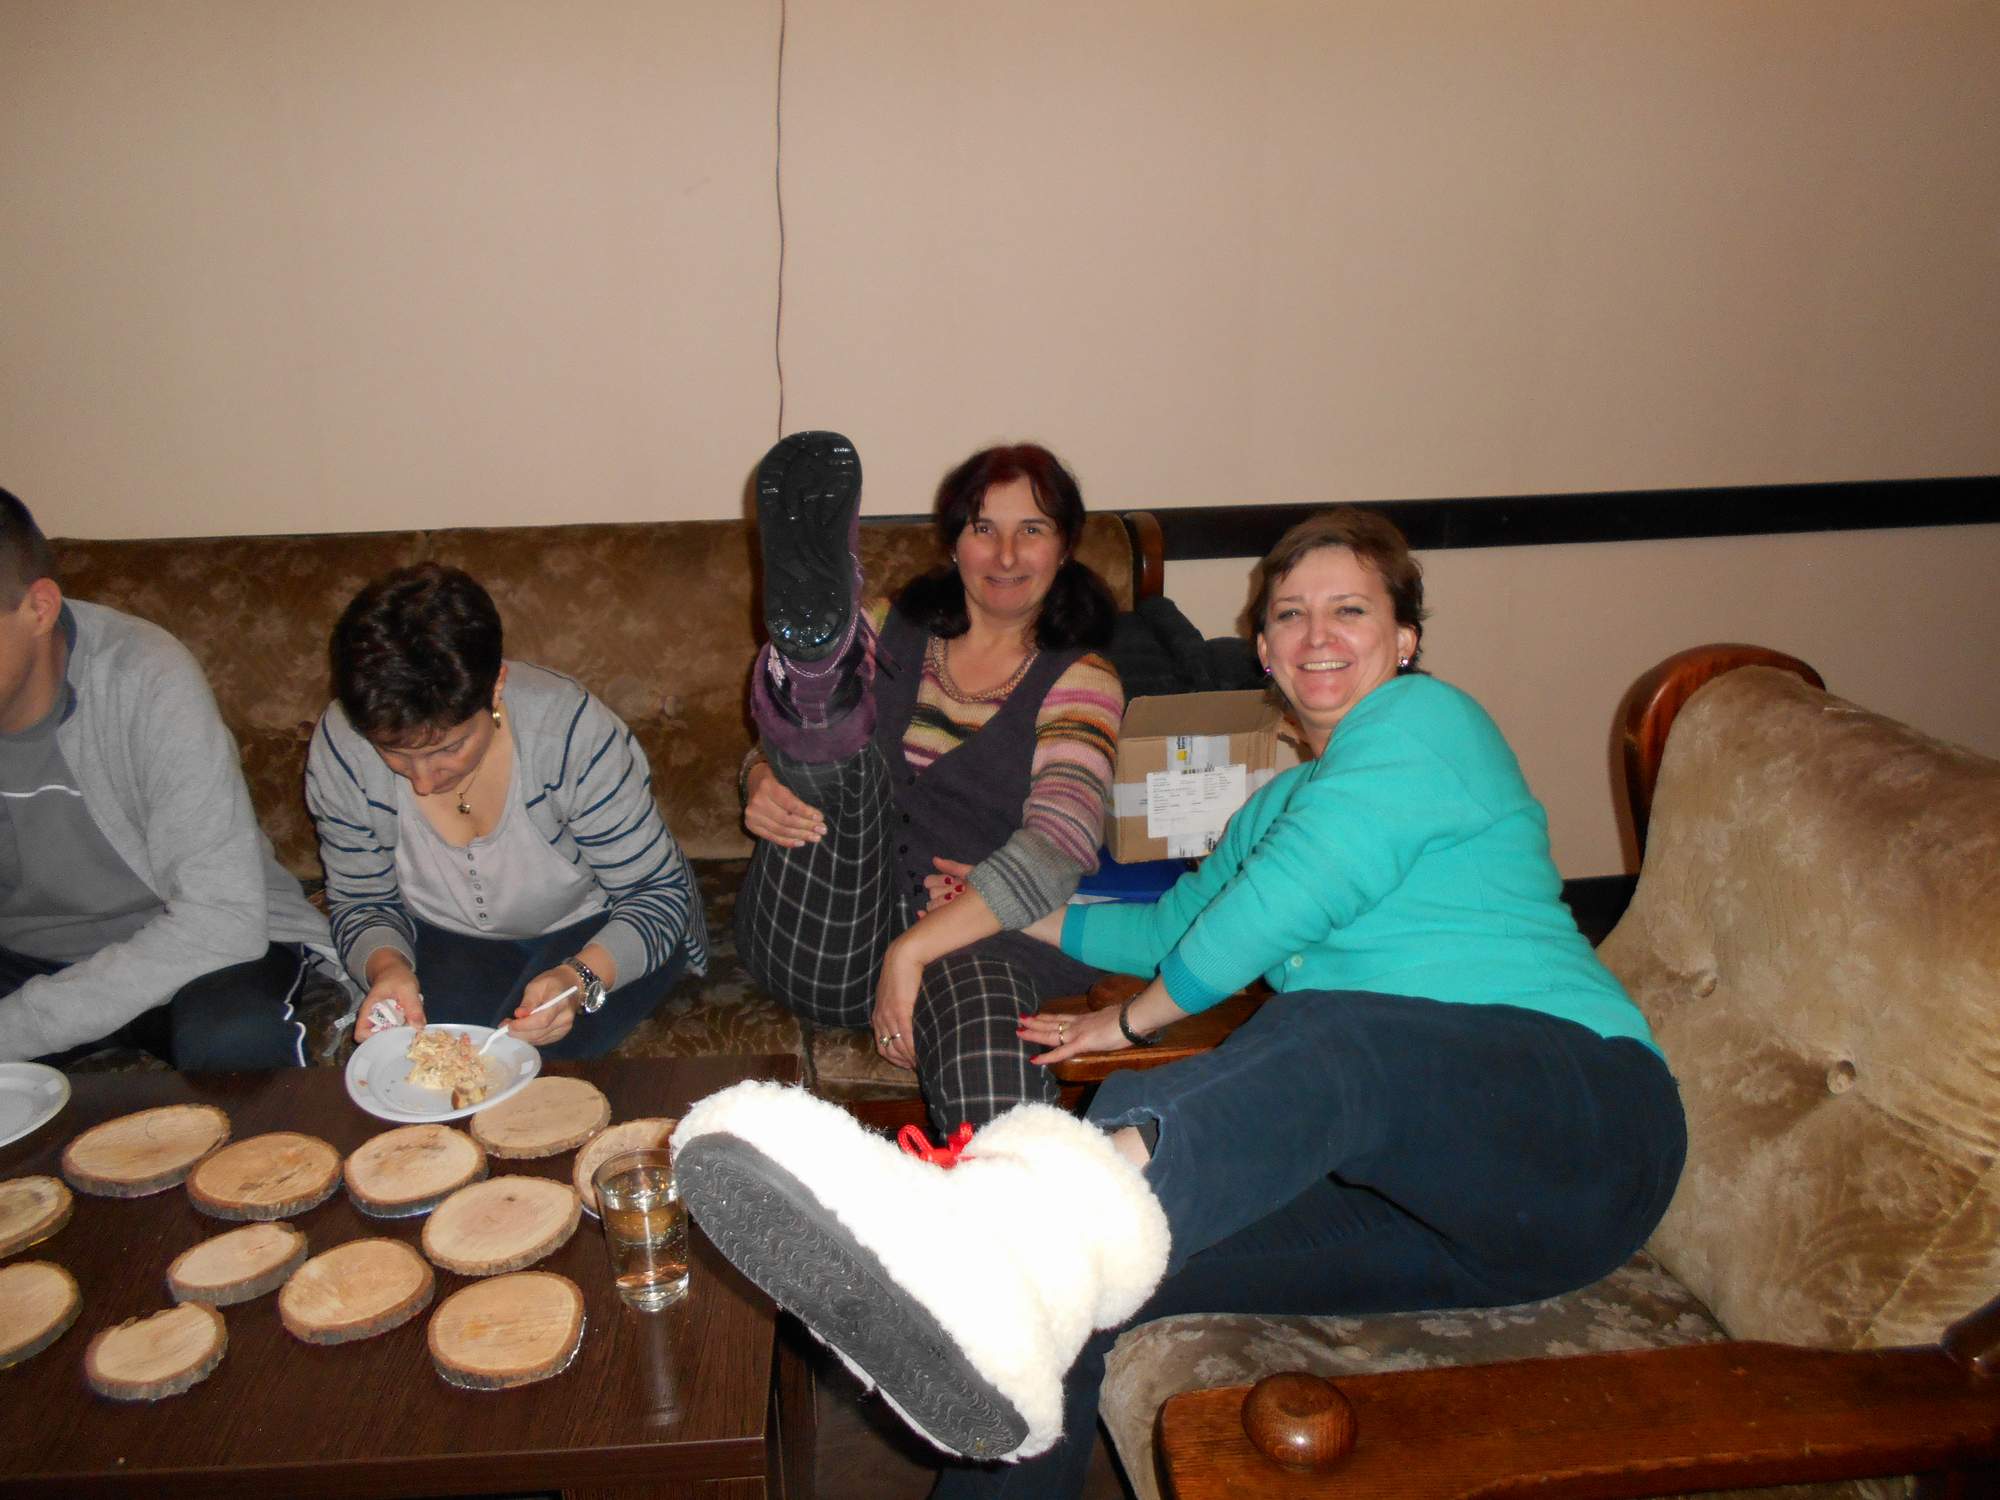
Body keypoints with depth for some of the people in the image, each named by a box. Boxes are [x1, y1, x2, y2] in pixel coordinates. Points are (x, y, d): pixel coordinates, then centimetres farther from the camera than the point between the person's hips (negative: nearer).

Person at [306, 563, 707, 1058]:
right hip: (450, 938, 2)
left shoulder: (573, 732, -32)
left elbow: (661, 894, -22)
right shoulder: (340, 747, -22)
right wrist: (386, 965, -29)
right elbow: (363, 903, -5)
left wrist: (581, 979, -41)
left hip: (593, 930, -2)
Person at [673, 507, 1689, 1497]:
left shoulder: (1424, 720, 3)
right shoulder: (1280, 803, 30)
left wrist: (1129, 1022, 3)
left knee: (1325, 1033, -40)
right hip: (1429, 1195, 7)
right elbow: (1175, 924, 42)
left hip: (1582, 1096, -7)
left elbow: (1281, 903, -8)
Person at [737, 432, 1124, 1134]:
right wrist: (763, 783, -11)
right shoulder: (887, 632, 16)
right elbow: (765, 749, 17)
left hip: (975, 936, -2)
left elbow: (1057, 848, -9)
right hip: (817, 938, 3)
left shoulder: (1079, 681, 7)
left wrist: (912, 950, -19)